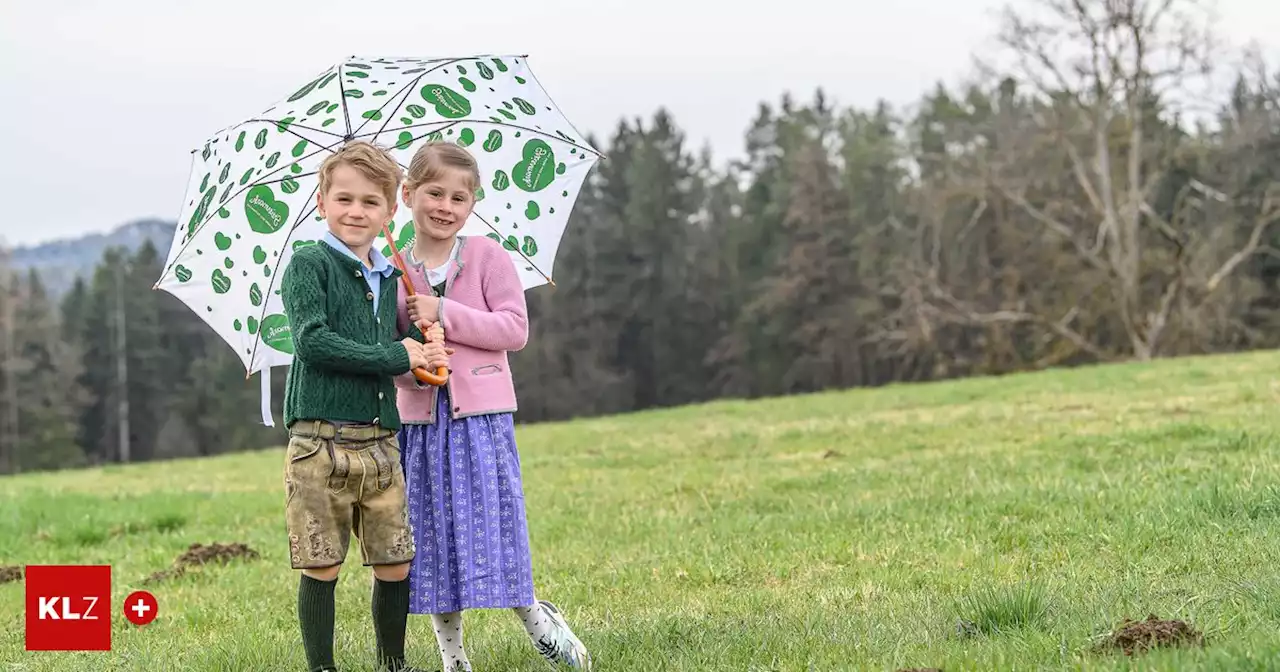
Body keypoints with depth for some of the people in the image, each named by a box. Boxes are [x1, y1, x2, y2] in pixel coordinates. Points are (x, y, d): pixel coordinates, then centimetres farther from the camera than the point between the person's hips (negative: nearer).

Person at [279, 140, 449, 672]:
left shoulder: (388, 278, 16)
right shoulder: (309, 265, -4)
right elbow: (312, 342, -15)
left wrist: (420, 344, 0)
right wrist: (397, 356, -13)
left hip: (380, 443, 6)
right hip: (321, 443, -6)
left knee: (395, 565, 8)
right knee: (321, 568, 0)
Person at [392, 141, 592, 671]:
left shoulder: (488, 258, -1)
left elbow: (515, 328, -9)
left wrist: (445, 314, -16)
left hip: (480, 415, -2)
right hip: (419, 418, 3)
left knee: (490, 525, -4)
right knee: (433, 533, 6)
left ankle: (535, 617, 18)